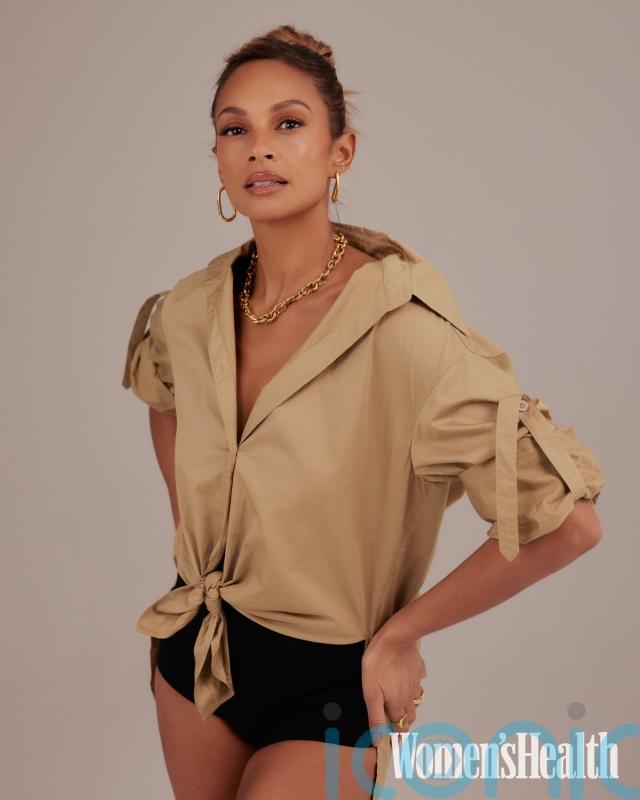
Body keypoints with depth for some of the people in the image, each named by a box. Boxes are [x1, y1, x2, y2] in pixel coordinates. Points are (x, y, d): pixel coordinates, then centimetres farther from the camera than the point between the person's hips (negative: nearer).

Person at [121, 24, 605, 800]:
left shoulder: (404, 327, -26)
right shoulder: (191, 309, -8)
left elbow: (566, 520, -27)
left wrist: (401, 632, -16)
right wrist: (191, 528, 9)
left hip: (327, 680, -5)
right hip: (195, 647, 5)